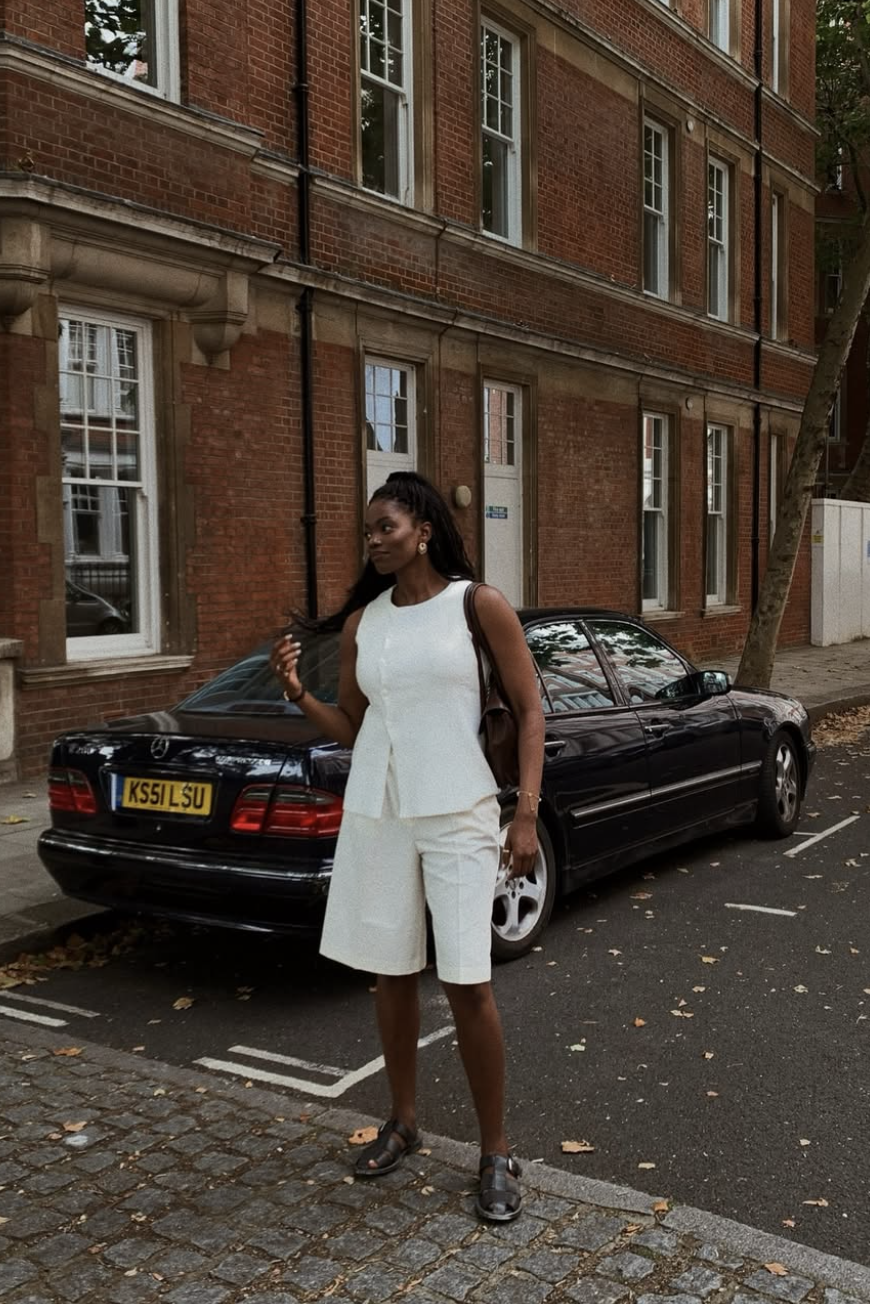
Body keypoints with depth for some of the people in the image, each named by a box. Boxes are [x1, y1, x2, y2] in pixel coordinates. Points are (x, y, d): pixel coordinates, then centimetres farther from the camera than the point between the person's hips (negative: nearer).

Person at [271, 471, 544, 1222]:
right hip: (376, 814, 4)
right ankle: (404, 1123, 33)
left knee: (467, 983, -5)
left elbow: (530, 711, -2)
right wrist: (298, 693, -7)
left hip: (458, 814, -4)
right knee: (392, 972, 13)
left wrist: (527, 813, -9)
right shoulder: (360, 622, 7)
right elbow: (350, 729, 12)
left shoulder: (479, 605, -4)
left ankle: (497, 1154, 12)